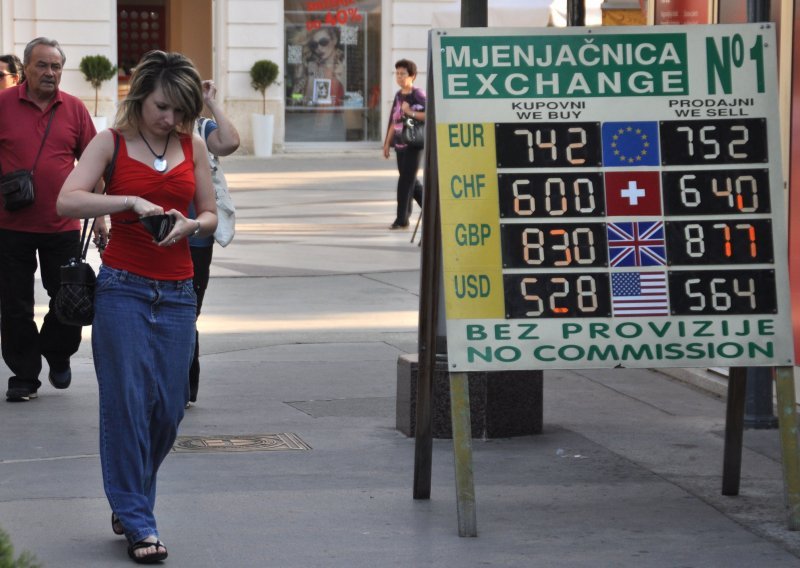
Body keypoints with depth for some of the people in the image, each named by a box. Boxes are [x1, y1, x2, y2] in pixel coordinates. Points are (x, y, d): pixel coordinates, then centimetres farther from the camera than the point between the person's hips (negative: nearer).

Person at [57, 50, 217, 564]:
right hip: (124, 288, -4)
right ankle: (138, 521, 2)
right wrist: (131, 202, -23)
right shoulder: (113, 143, -2)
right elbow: (68, 200, -14)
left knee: (169, 407, 4)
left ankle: (130, 501, 26)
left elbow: (210, 215, 14)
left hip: (177, 293, 4)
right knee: (127, 401, -5)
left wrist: (189, 225, -8)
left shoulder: (193, 147, 9)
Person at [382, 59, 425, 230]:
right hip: (400, 144, 7)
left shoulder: (418, 95, -8)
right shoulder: (398, 95, 13)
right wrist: (387, 143, 19)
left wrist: (411, 113, -24)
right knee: (410, 181, 12)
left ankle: (402, 219, -5)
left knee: (406, 180, -9)